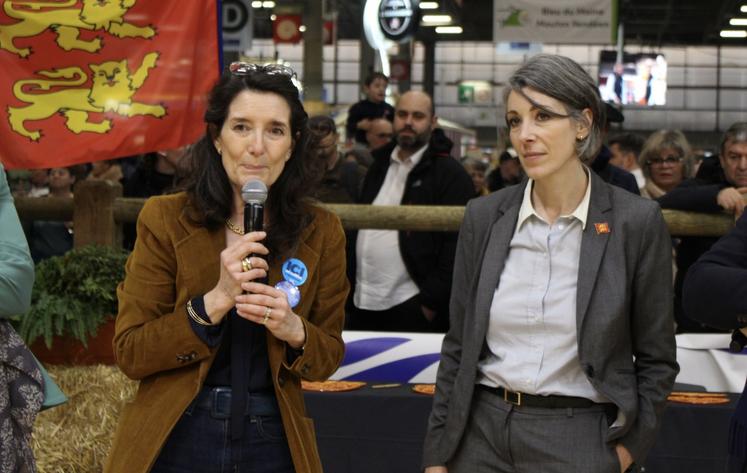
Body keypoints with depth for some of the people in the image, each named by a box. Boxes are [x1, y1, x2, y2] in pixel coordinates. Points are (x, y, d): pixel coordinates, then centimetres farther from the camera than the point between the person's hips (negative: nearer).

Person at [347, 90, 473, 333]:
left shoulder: (450, 174, -5)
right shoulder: (380, 166, 18)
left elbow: (455, 243, -12)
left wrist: (432, 301, -16)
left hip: (412, 307, -6)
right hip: (362, 304, 6)